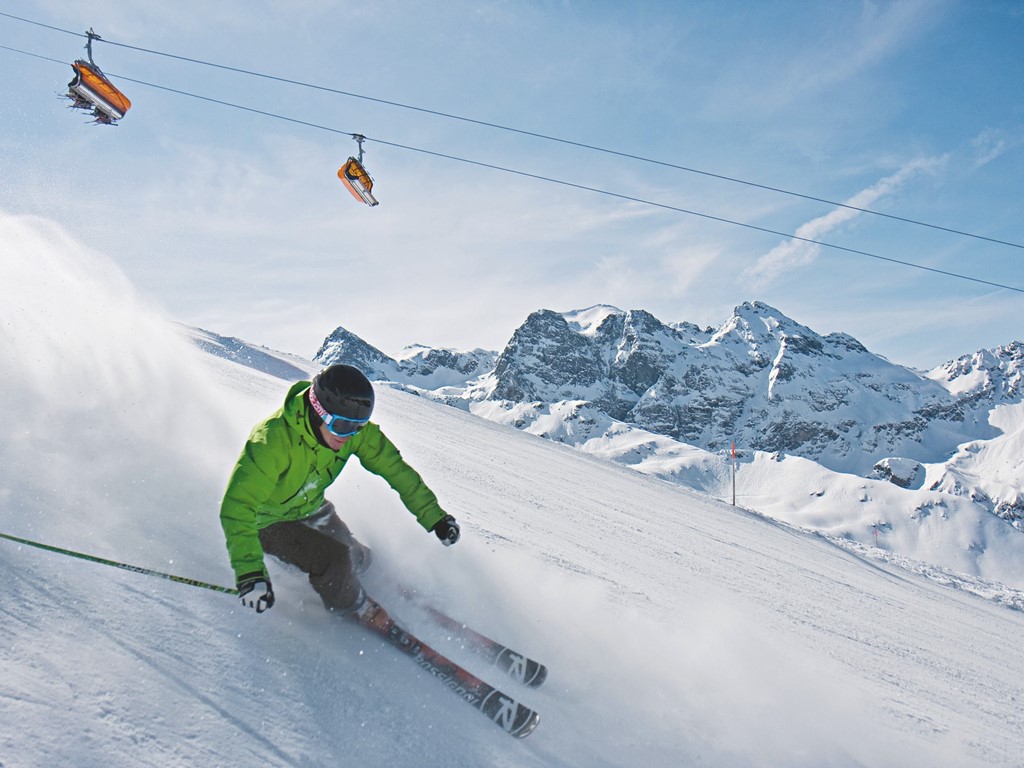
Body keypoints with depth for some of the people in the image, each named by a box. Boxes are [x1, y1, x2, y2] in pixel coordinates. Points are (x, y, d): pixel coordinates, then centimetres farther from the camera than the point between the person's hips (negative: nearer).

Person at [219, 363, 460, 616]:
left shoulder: (355, 428, -20)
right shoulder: (273, 439, -38)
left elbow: (395, 468, -9)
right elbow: (237, 507, -41)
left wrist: (433, 516, -10)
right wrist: (249, 571, -52)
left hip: (310, 508, 6)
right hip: (268, 520, -6)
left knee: (358, 560, 12)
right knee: (335, 560, -24)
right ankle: (352, 614, 6)